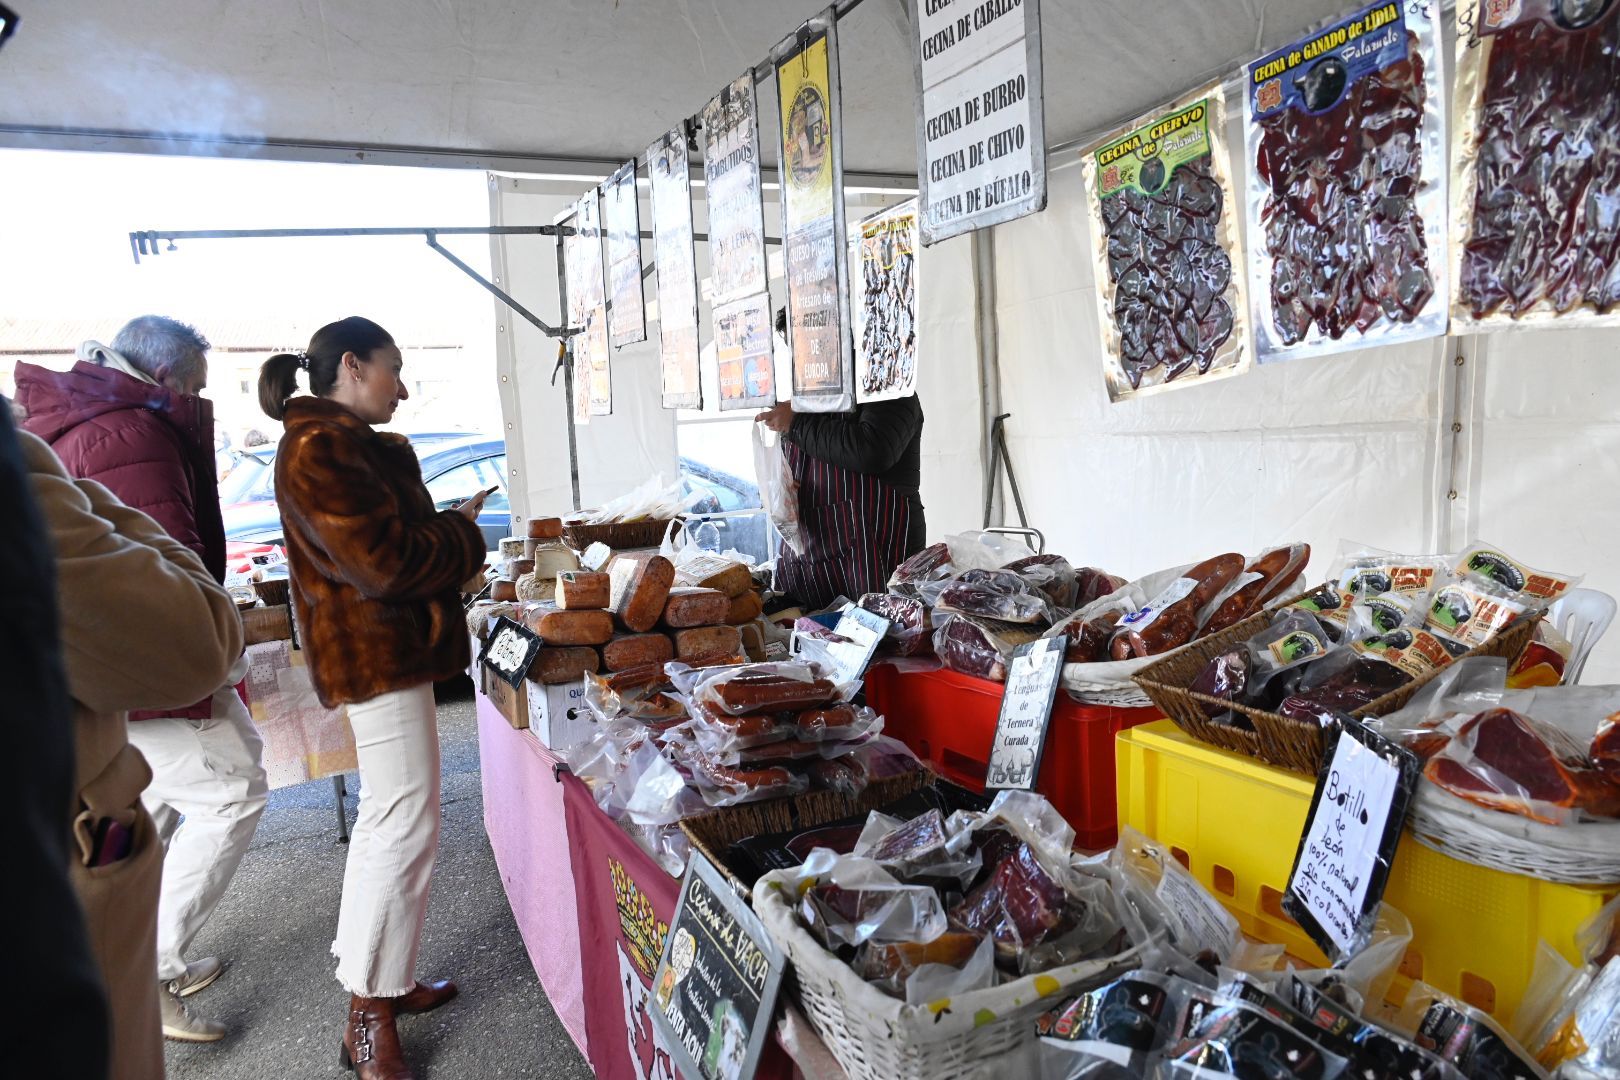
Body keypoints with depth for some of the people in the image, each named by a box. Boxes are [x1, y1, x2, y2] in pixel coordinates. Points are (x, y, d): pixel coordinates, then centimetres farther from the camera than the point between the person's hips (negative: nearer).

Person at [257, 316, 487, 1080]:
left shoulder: (347, 444, 15)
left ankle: (383, 981, 33)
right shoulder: (319, 450, -18)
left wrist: (446, 527, 4)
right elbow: (388, 562, -23)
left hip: (385, 649, 11)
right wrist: (463, 533, -8)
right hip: (377, 653, -11)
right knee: (405, 828, -6)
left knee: (388, 819, 18)